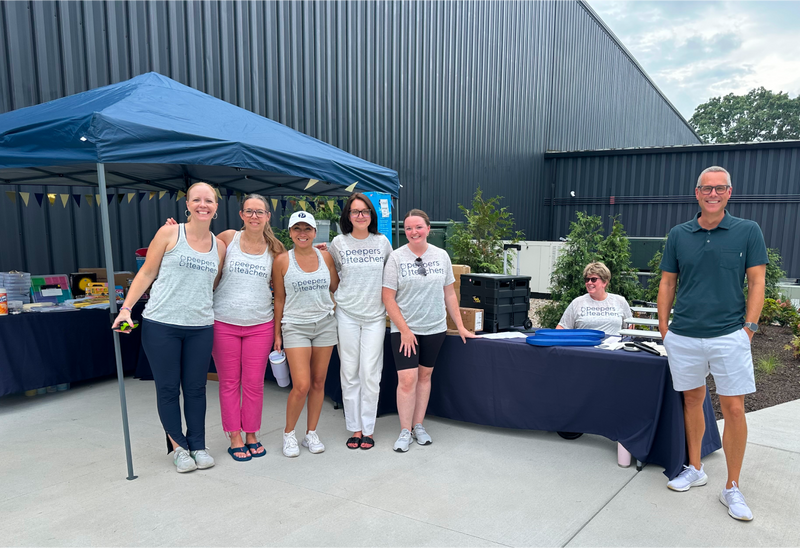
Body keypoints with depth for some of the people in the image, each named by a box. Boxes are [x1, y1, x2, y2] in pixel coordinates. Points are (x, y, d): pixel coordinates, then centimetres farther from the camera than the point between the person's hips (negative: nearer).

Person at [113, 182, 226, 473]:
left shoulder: (219, 246, 9)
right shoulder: (169, 233, -2)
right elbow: (146, 273, 1)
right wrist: (126, 308, -4)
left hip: (200, 327, 3)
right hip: (161, 324, -3)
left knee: (196, 388, 10)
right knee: (168, 388, 6)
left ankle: (198, 445, 24)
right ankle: (178, 446, 22)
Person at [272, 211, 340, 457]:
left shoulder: (325, 256, 4)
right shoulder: (282, 261, -3)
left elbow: (336, 287, 15)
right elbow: (279, 299, 2)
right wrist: (277, 333, 3)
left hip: (324, 324, 3)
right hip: (295, 326, -3)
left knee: (318, 382, 7)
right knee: (301, 385, -9)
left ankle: (311, 433, 23)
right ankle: (289, 433, 14)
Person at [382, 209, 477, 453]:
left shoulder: (441, 256, 4)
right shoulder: (396, 257, -6)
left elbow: (449, 293, 10)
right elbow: (388, 298, -7)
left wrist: (460, 326, 8)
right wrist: (404, 330, -12)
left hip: (435, 328, 3)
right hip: (404, 329, -3)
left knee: (425, 376, 11)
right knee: (407, 379, -6)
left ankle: (418, 425, 25)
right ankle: (405, 431, 9)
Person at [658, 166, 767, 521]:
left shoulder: (748, 231, 1)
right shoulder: (678, 235, 6)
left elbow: (756, 283, 1)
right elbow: (667, 283, 9)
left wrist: (749, 327, -6)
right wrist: (663, 327, 3)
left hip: (729, 336, -2)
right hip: (683, 337, 2)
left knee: (733, 408, 0)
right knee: (692, 400, 13)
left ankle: (732, 488, 15)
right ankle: (694, 469, 30)